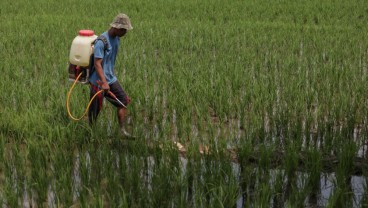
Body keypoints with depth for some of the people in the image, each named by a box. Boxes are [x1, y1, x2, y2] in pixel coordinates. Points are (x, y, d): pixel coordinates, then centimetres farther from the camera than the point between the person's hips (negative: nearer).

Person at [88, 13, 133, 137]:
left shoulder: (116, 38, 5)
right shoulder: (101, 41, -21)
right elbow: (97, 64, -26)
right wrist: (104, 83, -33)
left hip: (111, 79, 8)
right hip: (98, 81, -8)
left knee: (124, 101, 4)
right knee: (95, 110, 1)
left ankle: (122, 130, 11)